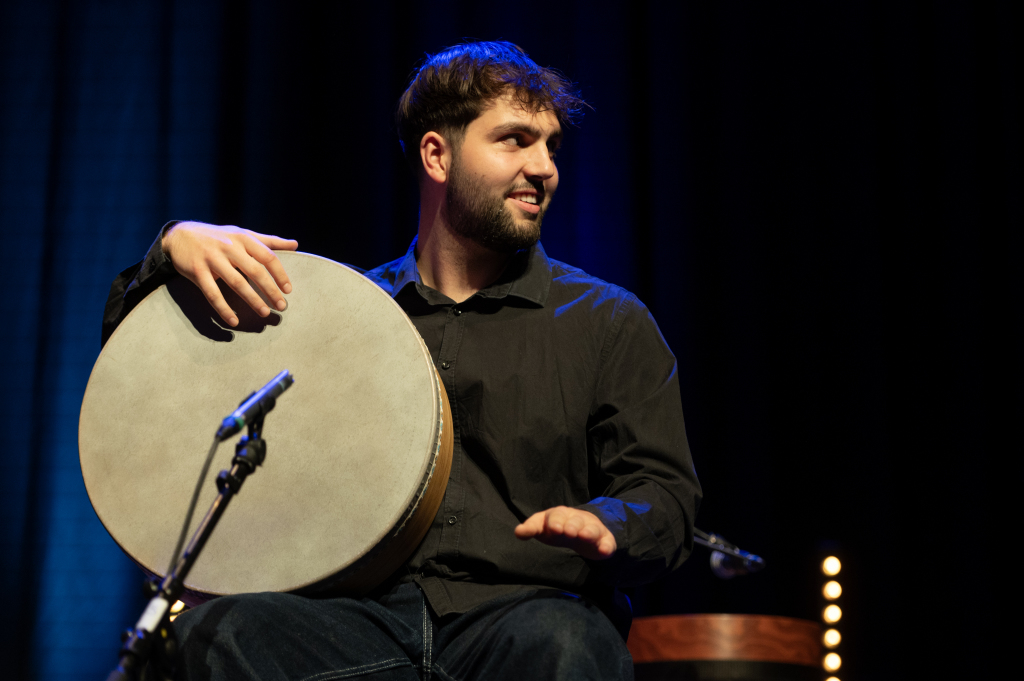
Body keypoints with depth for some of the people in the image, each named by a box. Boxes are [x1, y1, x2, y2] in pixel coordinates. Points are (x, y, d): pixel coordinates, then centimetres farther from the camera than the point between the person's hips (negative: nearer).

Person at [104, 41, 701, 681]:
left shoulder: (607, 321, 13)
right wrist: (176, 249, -3)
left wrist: (603, 528, -19)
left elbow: (664, 491, 6)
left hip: (521, 610, -2)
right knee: (219, 629, -30)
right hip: (363, 616, 2)